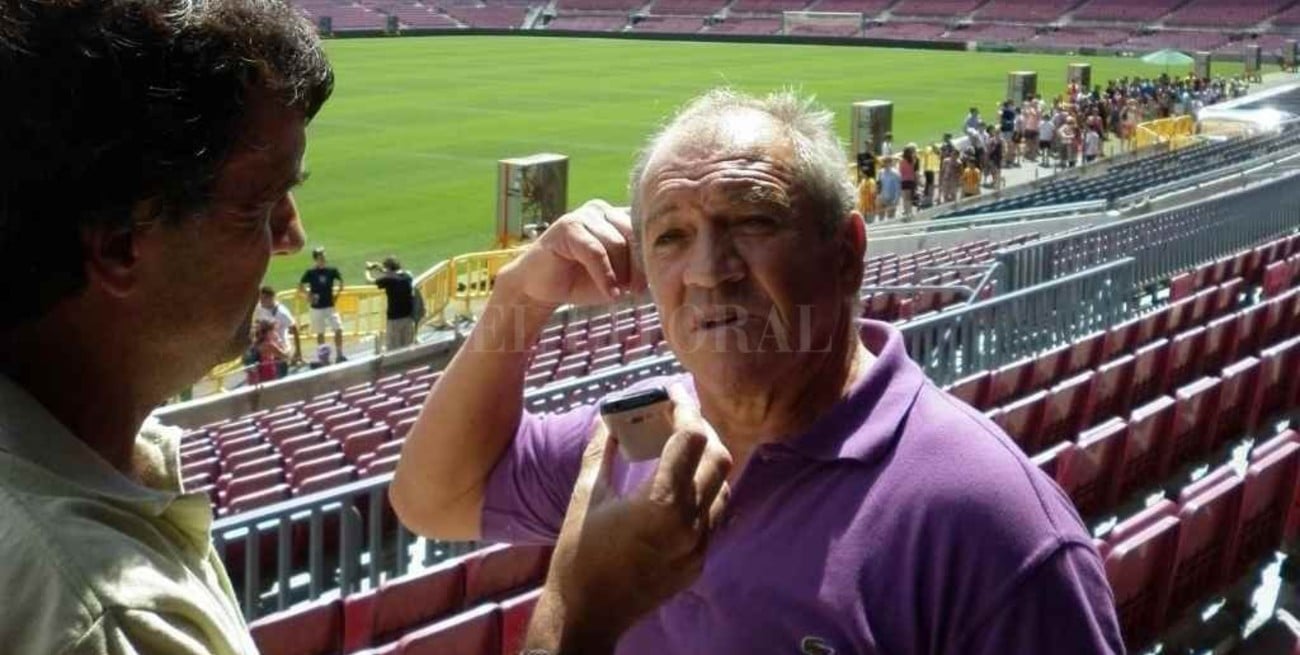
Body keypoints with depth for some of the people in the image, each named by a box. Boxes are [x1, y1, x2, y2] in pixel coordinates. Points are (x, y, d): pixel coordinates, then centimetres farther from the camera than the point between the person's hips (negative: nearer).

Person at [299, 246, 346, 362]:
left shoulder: (332, 271, -2)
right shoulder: (310, 273, -6)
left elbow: (341, 283, 14)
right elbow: (300, 287, 2)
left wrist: (337, 294, 3)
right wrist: (309, 294, -11)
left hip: (330, 306, 1)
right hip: (317, 308, -1)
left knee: (338, 330, -8)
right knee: (320, 333, 7)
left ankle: (339, 355, 1)